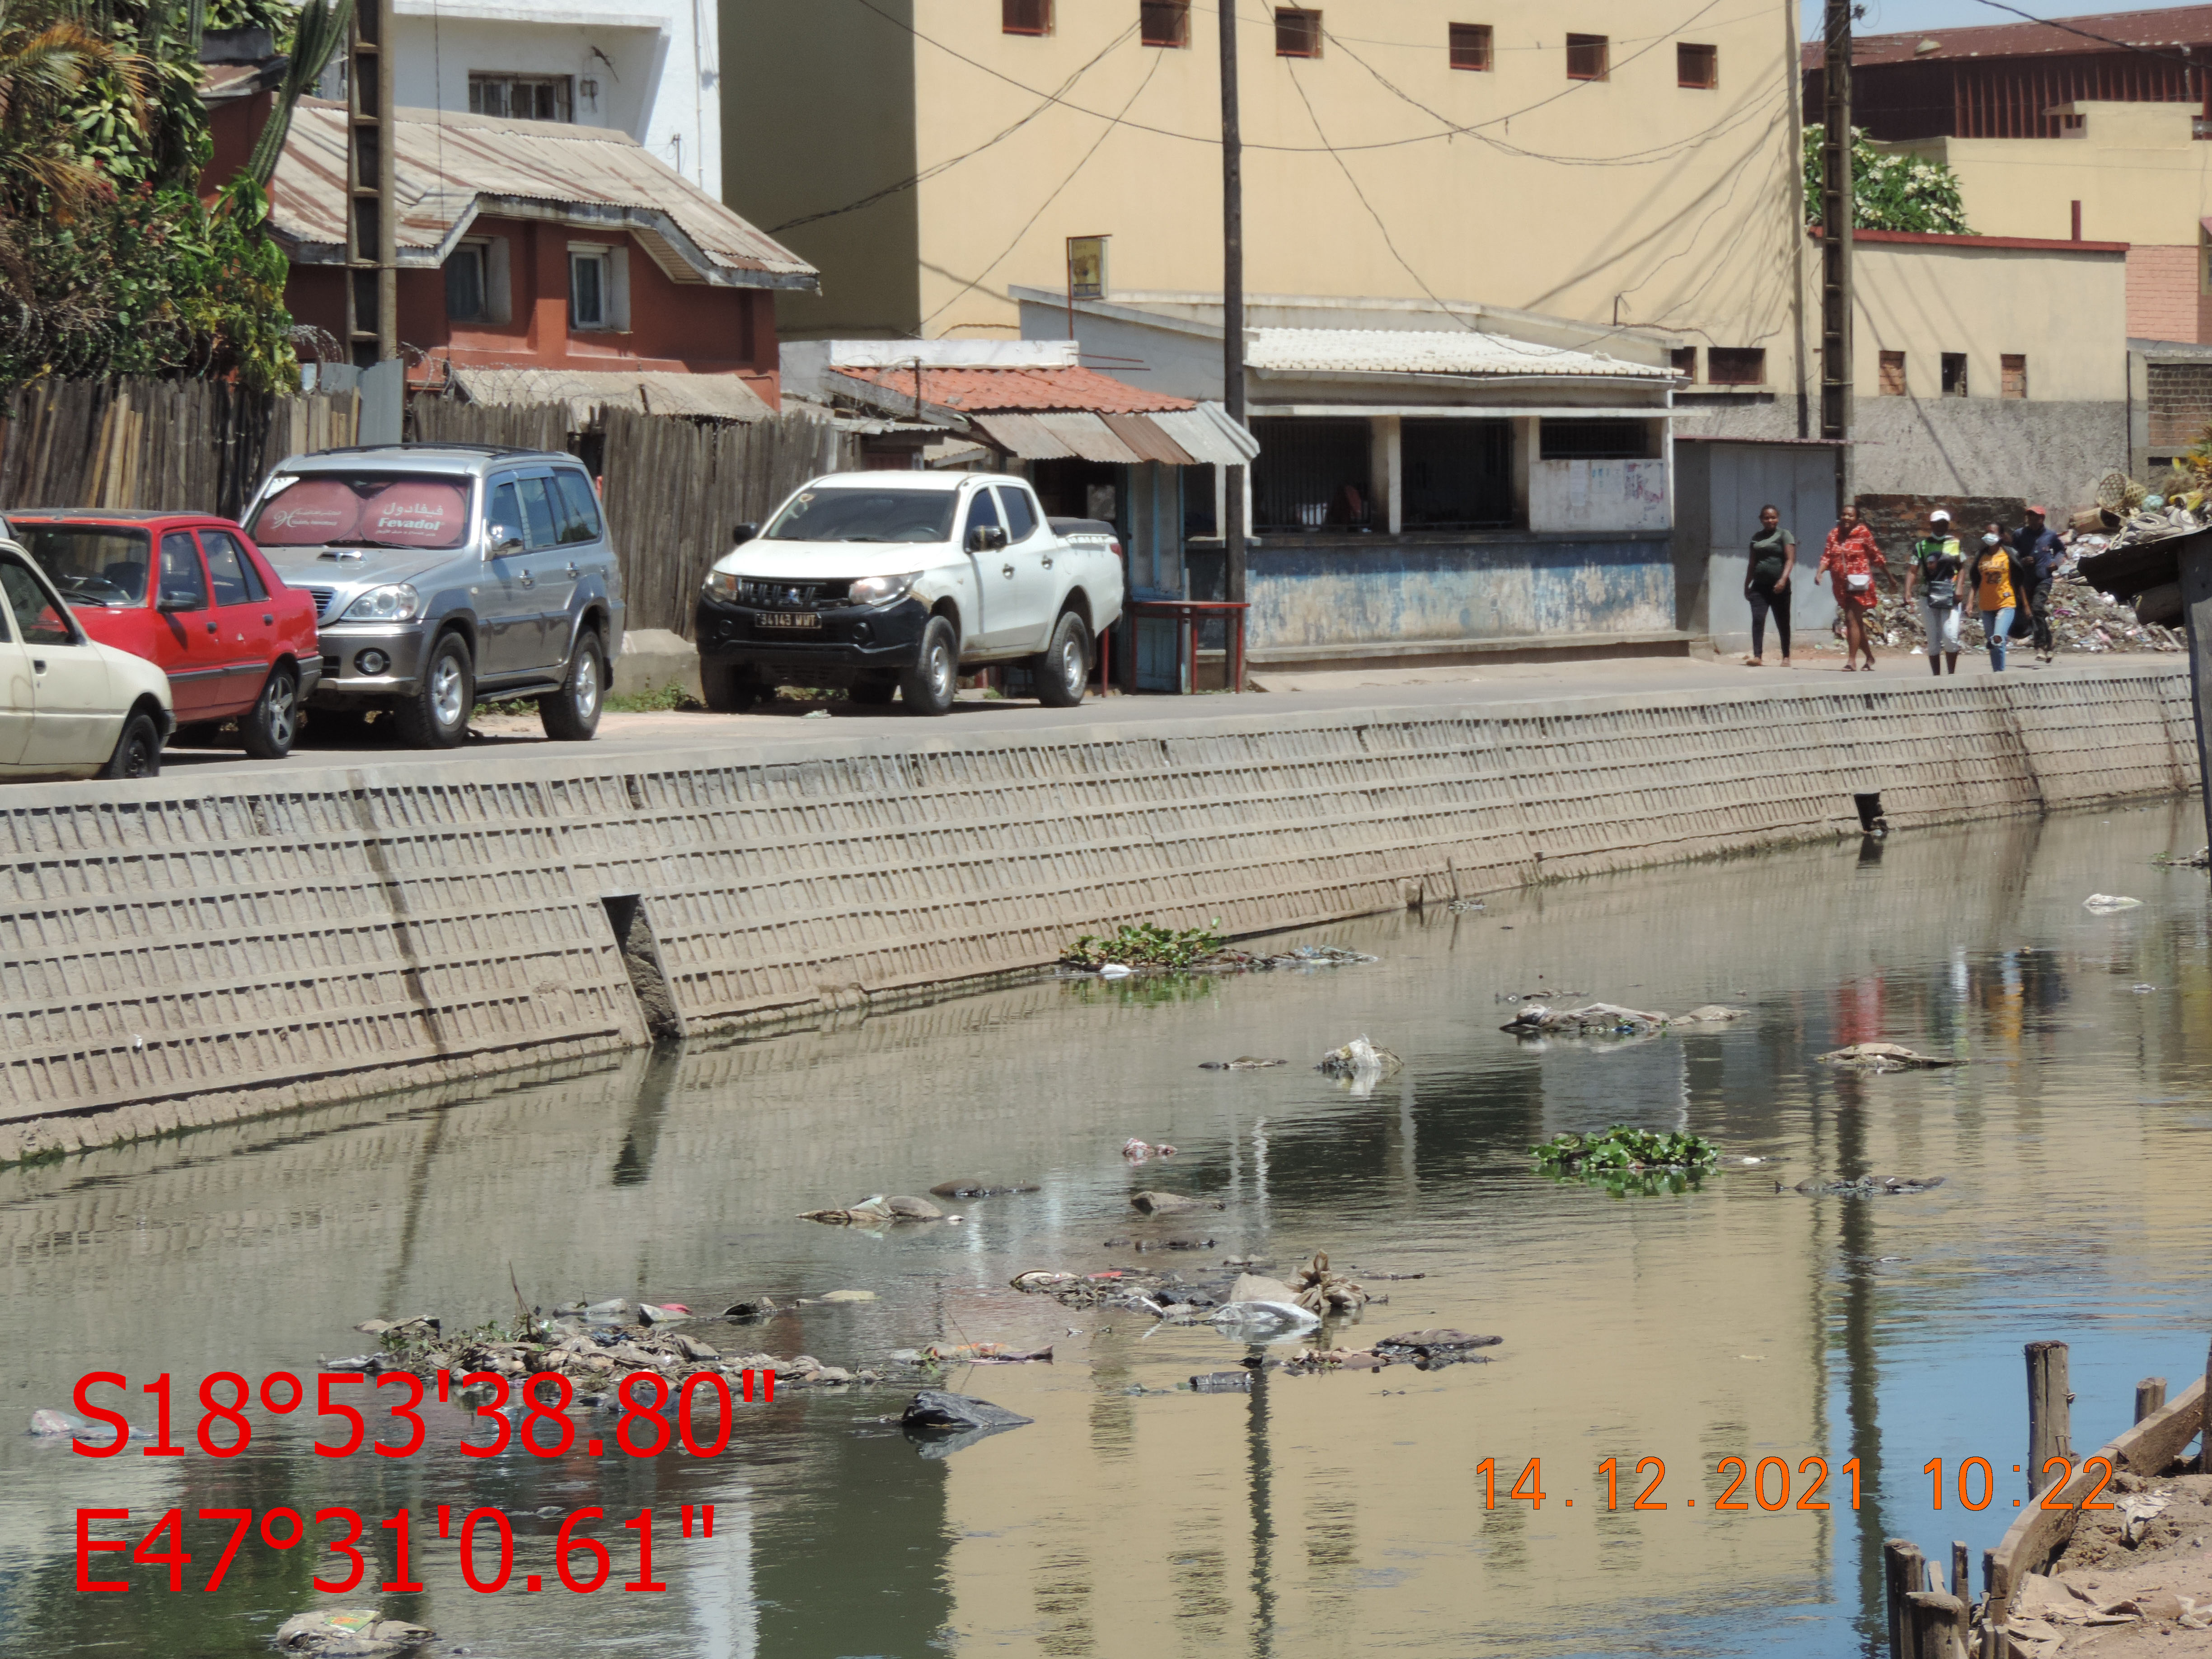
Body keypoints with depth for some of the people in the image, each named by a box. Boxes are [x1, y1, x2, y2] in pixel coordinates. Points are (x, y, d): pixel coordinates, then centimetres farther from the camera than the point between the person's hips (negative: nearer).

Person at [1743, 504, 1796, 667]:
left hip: (1778, 587, -4)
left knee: (1782, 623, 4)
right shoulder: (1757, 538, 17)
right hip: (1759, 586, 4)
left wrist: (1783, 580, -22)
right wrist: (1747, 585, 21)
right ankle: (1757, 656, -18)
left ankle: (1786, 658, 12)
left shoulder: (1784, 535, 1)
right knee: (1757, 620, -12)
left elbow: (1790, 560, -8)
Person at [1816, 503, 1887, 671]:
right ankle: (1869, 657, 28)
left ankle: (1852, 660, -13)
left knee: (1852, 619, -14)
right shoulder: (1833, 535, 7)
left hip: (1859, 585, -6)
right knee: (1855, 623, 14)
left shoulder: (1863, 533, -6)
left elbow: (1875, 555, 0)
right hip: (1841, 586, 6)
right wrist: (1820, 572, -14)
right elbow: (1827, 556, 4)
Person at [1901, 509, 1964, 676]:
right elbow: (1913, 571, 0)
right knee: (1933, 640, 3)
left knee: (1951, 636, -11)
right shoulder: (1922, 545, 6)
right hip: (1928, 596, 1)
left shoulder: (1956, 543, 8)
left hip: (1950, 597, -1)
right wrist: (1908, 592, -13)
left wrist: (1959, 588, -4)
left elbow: (1962, 567, 11)